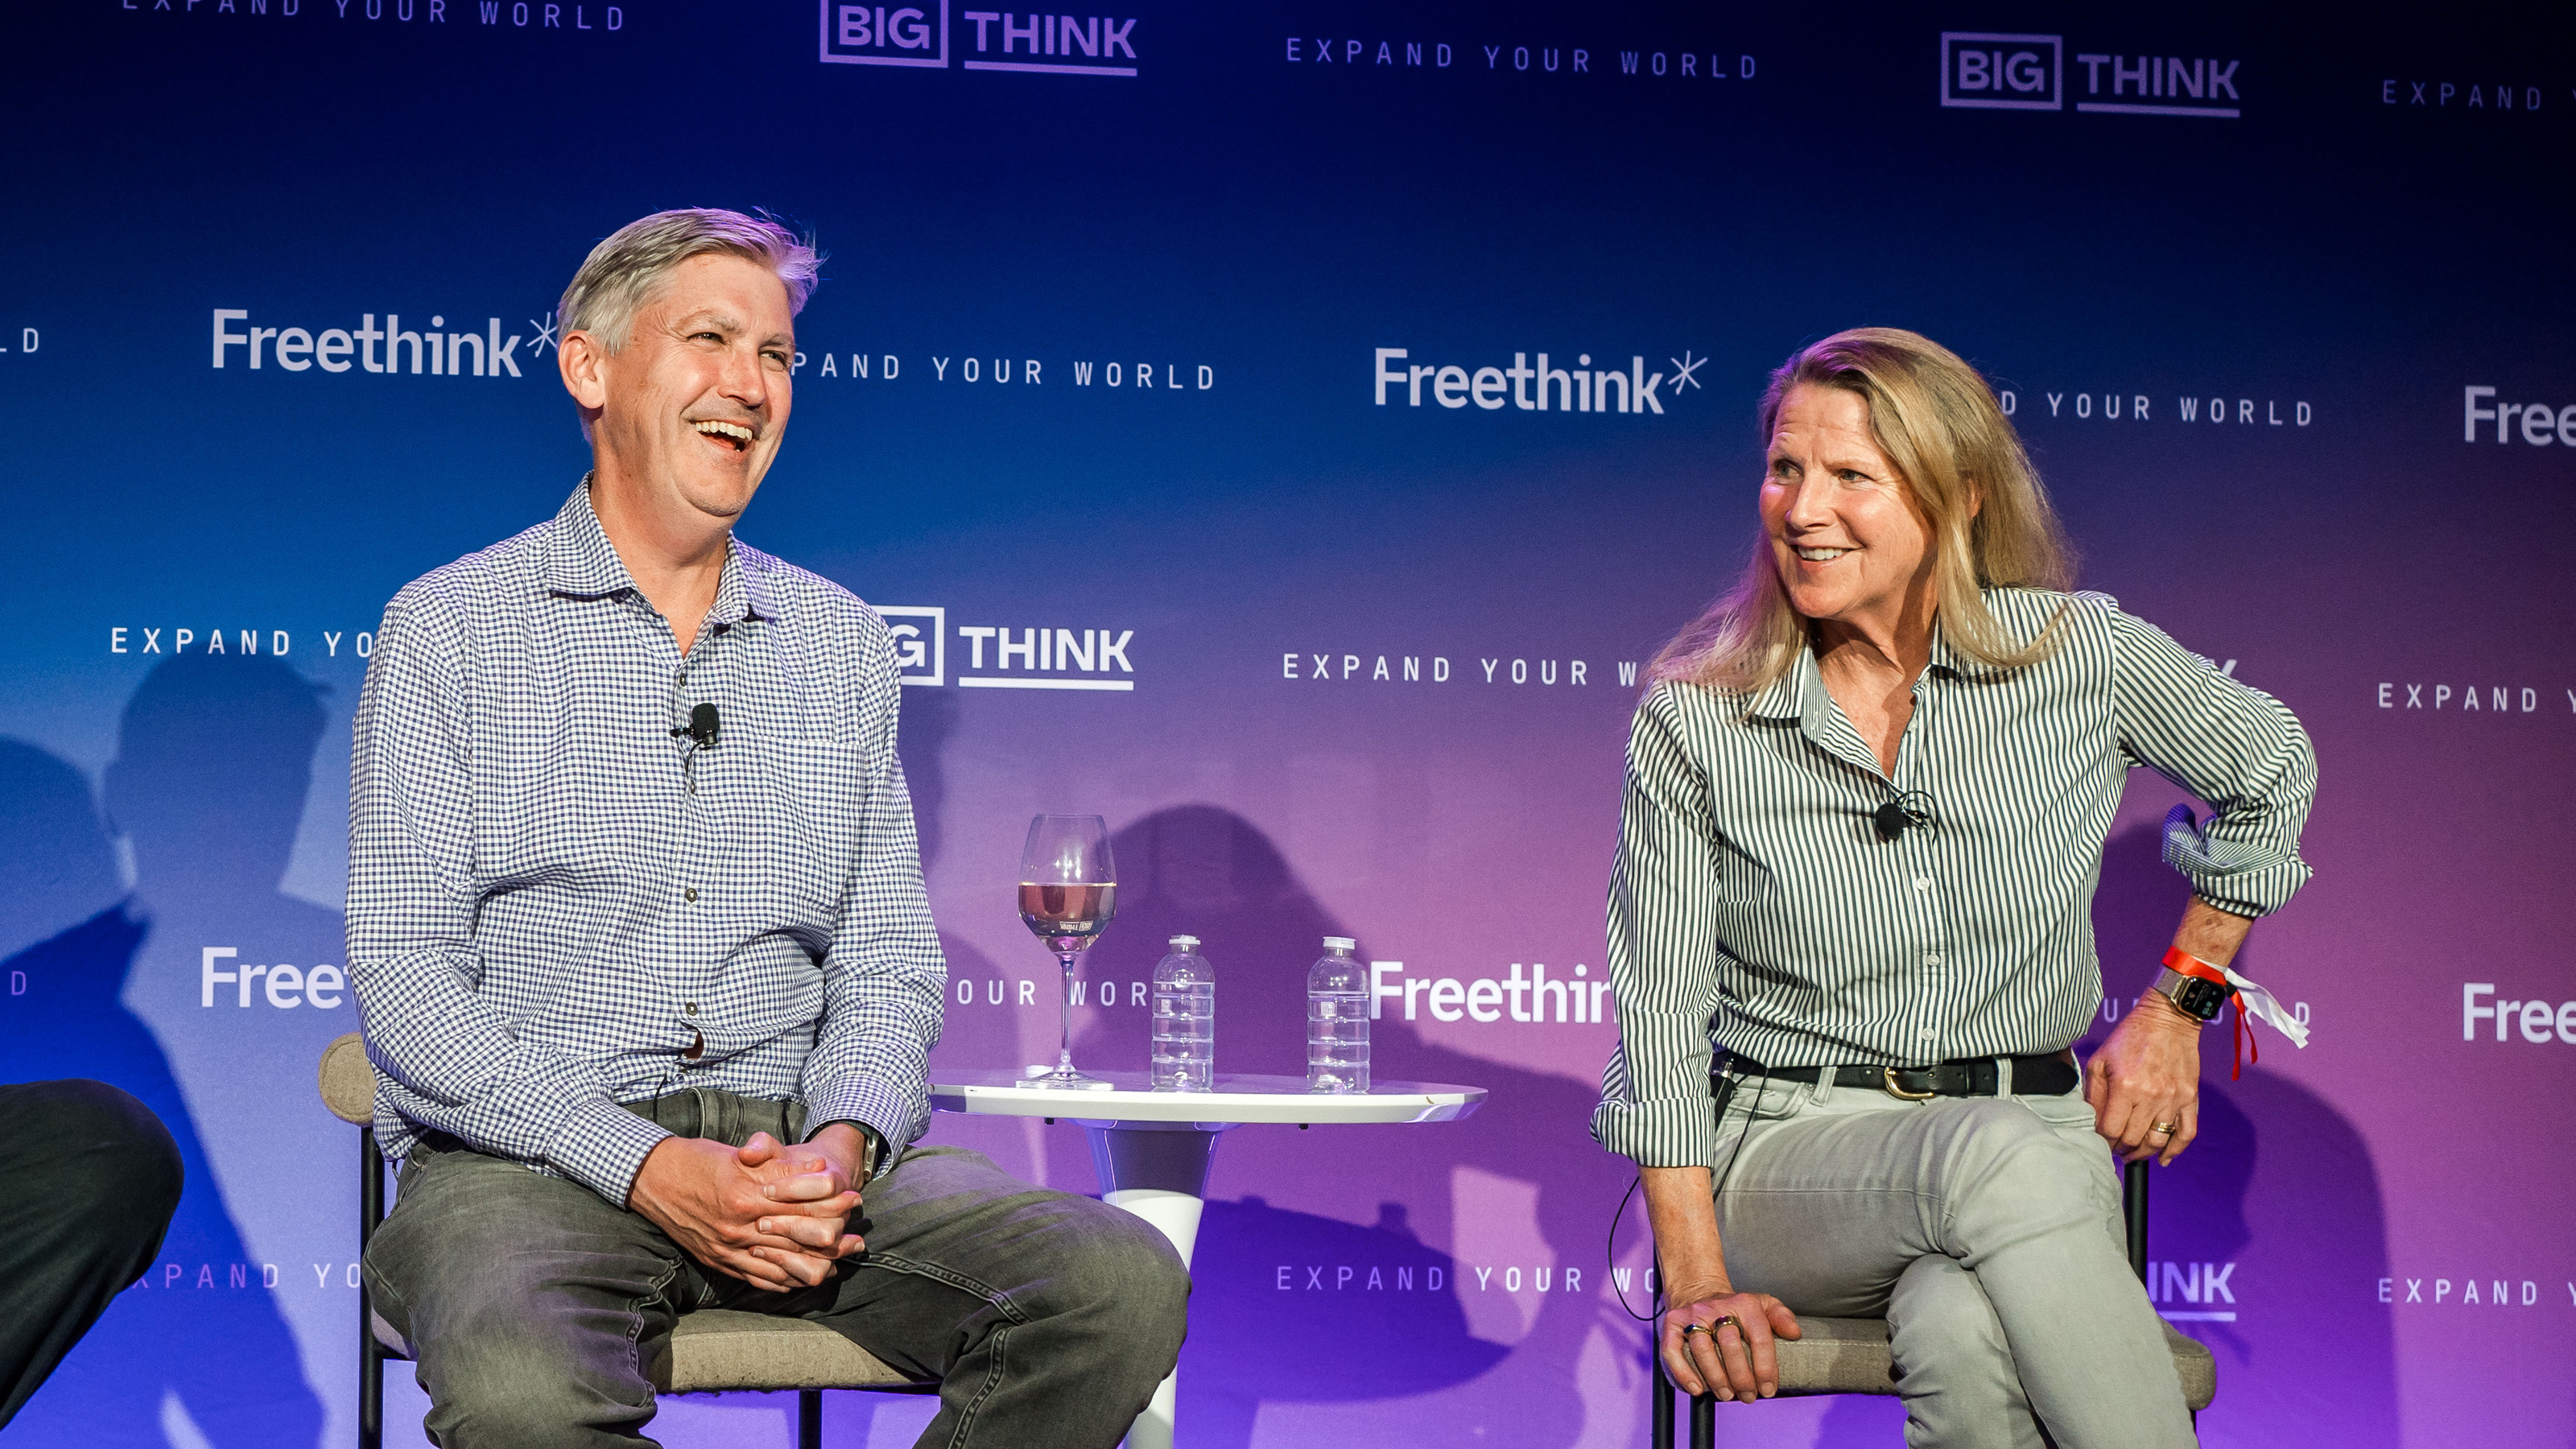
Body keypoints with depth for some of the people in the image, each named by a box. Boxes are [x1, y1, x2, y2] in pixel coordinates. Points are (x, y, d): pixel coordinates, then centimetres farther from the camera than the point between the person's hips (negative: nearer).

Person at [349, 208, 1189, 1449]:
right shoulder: (449, 630, 4)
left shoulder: (841, 643, 17)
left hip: (794, 1147, 4)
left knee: (1124, 1285, -21)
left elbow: (887, 961, 13)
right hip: (529, 1156, -4)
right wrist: (648, 1166, -17)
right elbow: (404, 976, -4)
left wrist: (844, 1140, -10)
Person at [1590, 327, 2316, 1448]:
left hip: (2039, 1134, 0)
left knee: (1962, 1335, -38)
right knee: (2000, 1153, -37)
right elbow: (1660, 1016, -1)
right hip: (1792, 1156, 0)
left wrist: (2177, 1008, 13)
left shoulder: (2080, 655, -1)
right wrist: (1698, 1280, -11)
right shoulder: (1693, 719, -2)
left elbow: (2269, 773, 18)